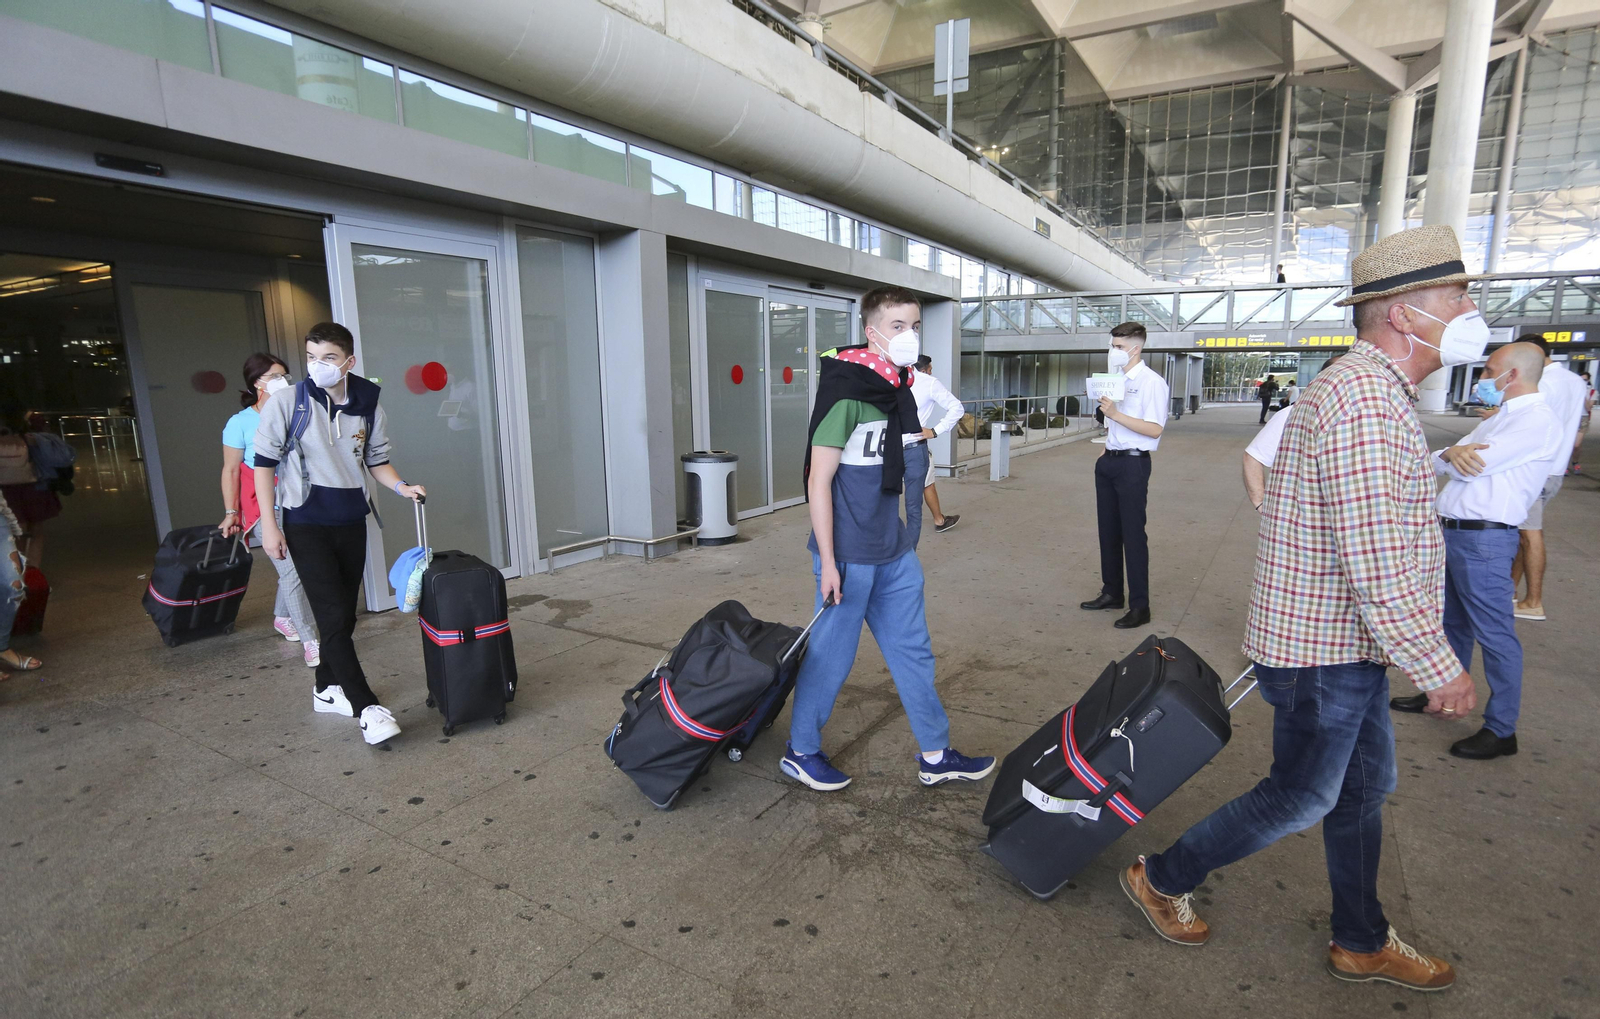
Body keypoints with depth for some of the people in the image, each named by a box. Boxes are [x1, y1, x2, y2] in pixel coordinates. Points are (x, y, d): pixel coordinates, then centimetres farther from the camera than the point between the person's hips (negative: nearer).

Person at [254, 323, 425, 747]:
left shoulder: (367, 406, 1)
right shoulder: (286, 402, -9)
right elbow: (264, 462, -4)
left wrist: (402, 488, -9)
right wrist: (268, 524, -8)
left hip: (352, 522, 4)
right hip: (306, 524, -4)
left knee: (344, 614, 13)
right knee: (333, 616, -10)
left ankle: (327, 689, 32)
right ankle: (367, 708, -8)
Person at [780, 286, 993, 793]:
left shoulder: (899, 390, 10)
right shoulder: (847, 394, -17)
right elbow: (819, 479, -17)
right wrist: (828, 561, -18)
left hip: (894, 552, 9)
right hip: (849, 555, -8)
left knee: (912, 650, 14)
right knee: (832, 655, 4)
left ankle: (935, 755, 28)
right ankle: (800, 752, 25)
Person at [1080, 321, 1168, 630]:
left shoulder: (1151, 382, -13)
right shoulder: (1117, 380, 10)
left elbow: (1153, 429, -20)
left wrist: (1114, 414, -25)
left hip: (1132, 464, -8)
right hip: (1109, 461, 8)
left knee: (1132, 534, -3)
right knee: (1108, 531, 15)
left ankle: (1139, 607, 6)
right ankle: (1111, 593, 29)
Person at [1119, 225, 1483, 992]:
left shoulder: (1373, 390, 14)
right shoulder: (1366, 399, -24)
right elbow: (1376, 563, -28)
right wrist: (1440, 669, -18)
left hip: (1345, 643, 10)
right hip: (1325, 650, -10)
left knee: (1365, 790, 20)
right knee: (1301, 799, 6)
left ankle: (1361, 943, 39)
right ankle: (1161, 879, 23)